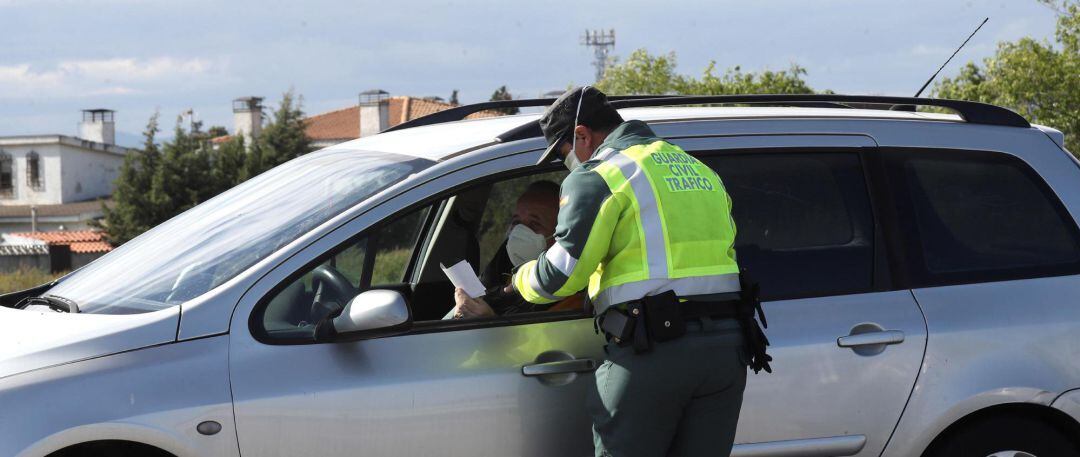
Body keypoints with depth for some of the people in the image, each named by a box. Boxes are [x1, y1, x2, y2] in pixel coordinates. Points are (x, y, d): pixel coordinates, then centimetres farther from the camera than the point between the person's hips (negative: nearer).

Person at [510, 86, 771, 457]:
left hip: (652, 347, -7)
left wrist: (521, 280, 12)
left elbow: (560, 275, -8)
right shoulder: (699, 170, 22)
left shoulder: (597, 176, -3)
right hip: (727, 346, 7)